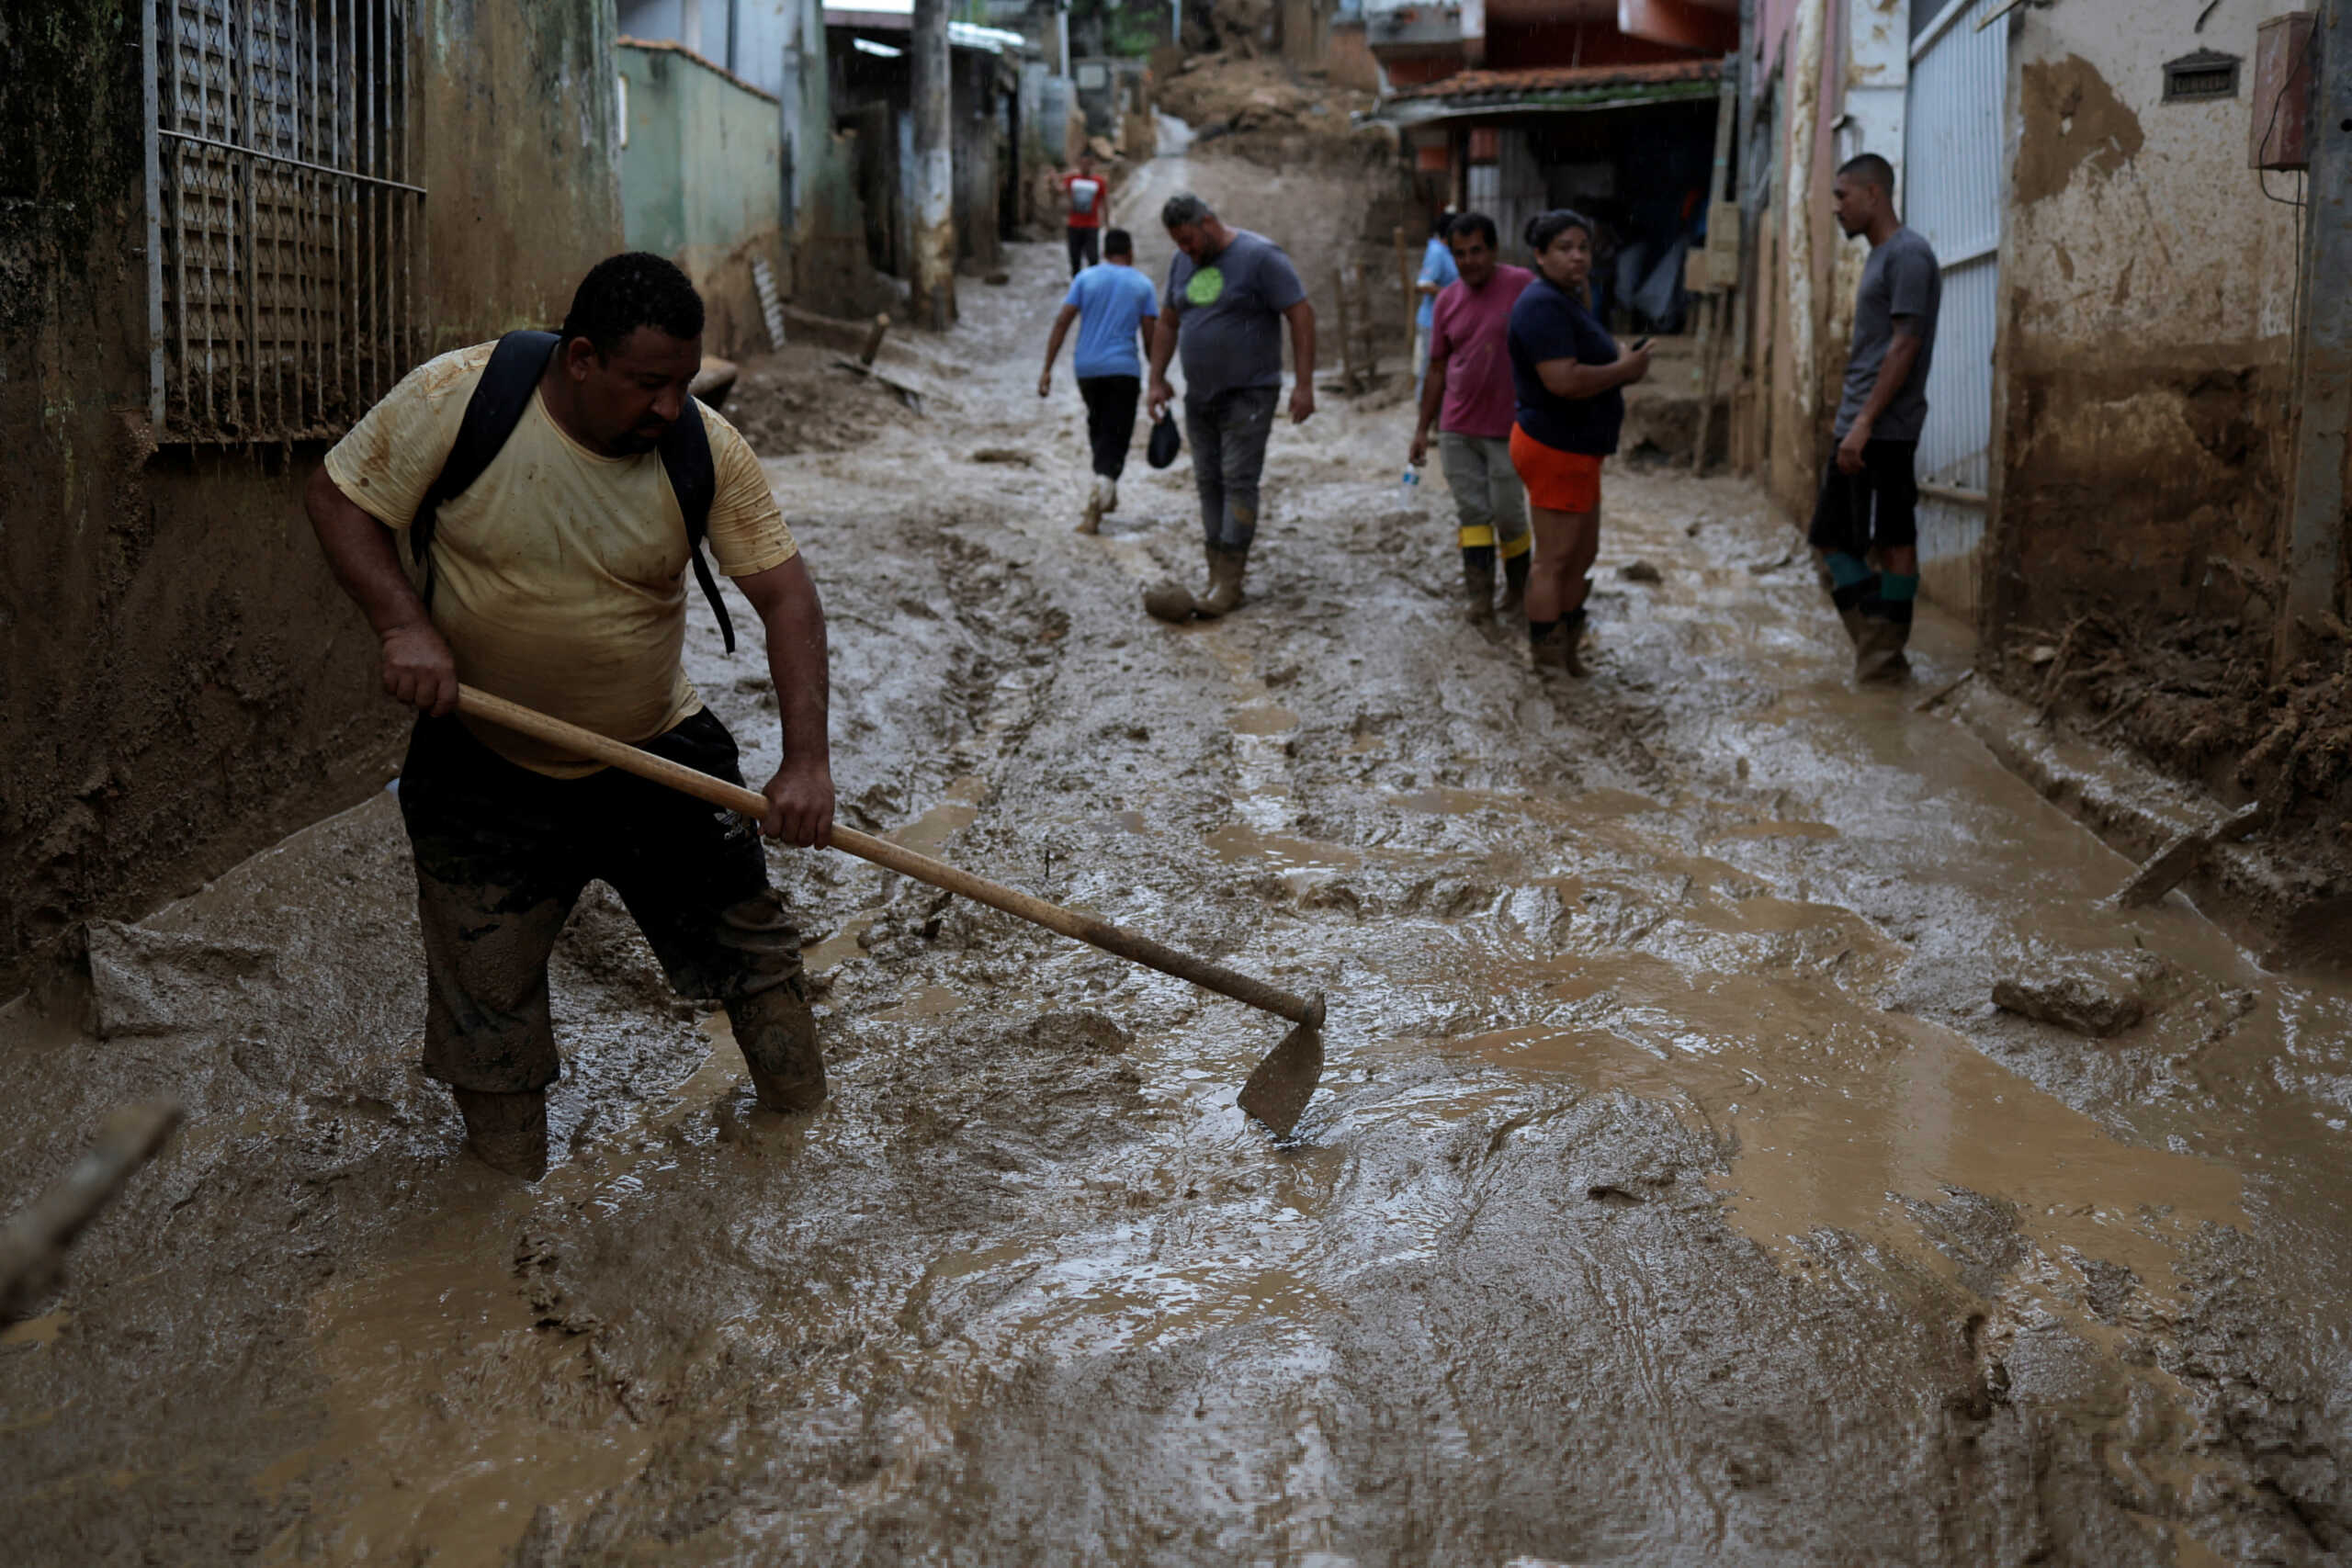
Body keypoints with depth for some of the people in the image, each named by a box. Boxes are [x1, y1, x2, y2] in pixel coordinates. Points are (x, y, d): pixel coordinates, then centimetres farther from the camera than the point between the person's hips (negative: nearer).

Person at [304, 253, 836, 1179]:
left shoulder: (706, 449, -15)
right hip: (487, 767, -1)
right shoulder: (457, 396, -19)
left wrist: (806, 760, -25)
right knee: (488, 998, 7)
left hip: (658, 751, 1)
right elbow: (339, 497, -9)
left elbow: (785, 593, -15)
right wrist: (404, 625, -26)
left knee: (748, 941, 9)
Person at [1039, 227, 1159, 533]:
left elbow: (1062, 322, -3)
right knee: (1115, 438, -3)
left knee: (1098, 428, 23)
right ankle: (1100, 495, -26)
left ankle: (1107, 494, 31)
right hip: (1124, 370, -2)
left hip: (1087, 369, 2)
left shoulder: (1085, 278, 6)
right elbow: (1149, 336, -2)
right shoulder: (1143, 285, 3)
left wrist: (1047, 369, -3)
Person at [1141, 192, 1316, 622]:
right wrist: (1157, 379, 13)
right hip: (1199, 396, 7)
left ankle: (1229, 583, -11)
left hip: (1248, 394, -7)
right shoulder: (1182, 262, 9)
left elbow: (1301, 315, -13)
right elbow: (1167, 323, 19)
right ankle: (1218, 577, 11)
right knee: (1208, 483, 6)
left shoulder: (1260, 256, -12)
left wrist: (1303, 384, -18)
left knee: (1238, 482, -10)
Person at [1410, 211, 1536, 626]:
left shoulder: (1521, 285, -9)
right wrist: (1423, 428, 10)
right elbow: (1437, 369, 11)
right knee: (1472, 512, 2)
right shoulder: (1447, 301, 5)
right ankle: (1480, 597, 4)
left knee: (1508, 514, 3)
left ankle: (1518, 587, 25)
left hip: (1506, 429, -4)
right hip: (1456, 428, 4)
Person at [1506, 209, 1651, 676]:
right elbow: (1563, 380, -30)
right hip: (1555, 448, -11)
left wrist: (1622, 364, 7)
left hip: (1576, 449, 11)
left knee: (1583, 554, 18)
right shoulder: (1542, 305, -19)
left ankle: (1567, 654, 29)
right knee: (1555, 560, -4)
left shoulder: (1567, 301, 16)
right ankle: (1546, 664, 3)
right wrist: (1623, 371, -17)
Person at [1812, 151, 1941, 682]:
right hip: (1858, 432, 10)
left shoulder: (1908, 254, -10)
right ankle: (1876, 649, 13)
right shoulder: (1878, 257, 19)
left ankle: (1885, 658, 3)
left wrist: (1864, 423, -21)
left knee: (1893, 542, -3)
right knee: (1829, 540, 10)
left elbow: (1904, 346, -17)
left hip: (1884, 433, -10)